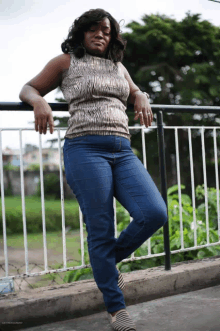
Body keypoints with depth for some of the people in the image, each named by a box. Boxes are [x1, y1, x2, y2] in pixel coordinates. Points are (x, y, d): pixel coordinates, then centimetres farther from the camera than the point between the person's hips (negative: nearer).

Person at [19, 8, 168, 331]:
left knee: (154, 213, -14)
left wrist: (142, 100, 14)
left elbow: (136, 92, 39)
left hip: (122, 150, 5)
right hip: (85, 149, -5)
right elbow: (28, 89, 15)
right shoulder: (66, 62, 12)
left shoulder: (118, 67, 24)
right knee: (101, 230, -6)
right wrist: (39, 101, -9)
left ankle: (110, 259, 13)